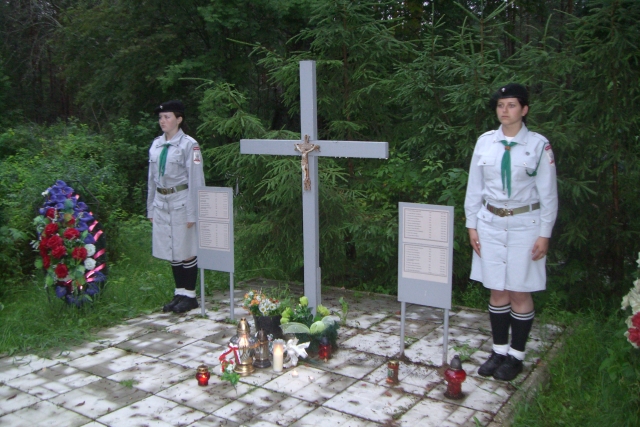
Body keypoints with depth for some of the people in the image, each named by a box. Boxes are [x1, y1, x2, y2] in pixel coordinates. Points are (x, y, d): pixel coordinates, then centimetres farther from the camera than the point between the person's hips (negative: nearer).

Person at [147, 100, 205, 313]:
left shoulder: (189, 145, -9)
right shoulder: (156, 145, 9)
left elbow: (195, 180, -10)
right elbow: (152, 178, 15)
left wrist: (192, 213, -13)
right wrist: (150, 207, 14)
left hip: (181, 202, -6)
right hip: (161, 203, 6)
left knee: (186, 251, 2)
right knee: (171, 250, 12)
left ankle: (189, 295, 15)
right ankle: (179, 293, 24)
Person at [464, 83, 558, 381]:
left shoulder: (538, 145, -4)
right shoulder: (485, 142, 4)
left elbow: (548, 192, -2)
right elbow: (474, 186, 9)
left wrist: (544, 234, -5)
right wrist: (472, 225, 6)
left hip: (524, 225, -3)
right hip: (491, 223, 3)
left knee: (519, 292, 2)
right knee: (497, 291, 8)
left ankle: (516, 355, 17)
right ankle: (499, 350, 22)